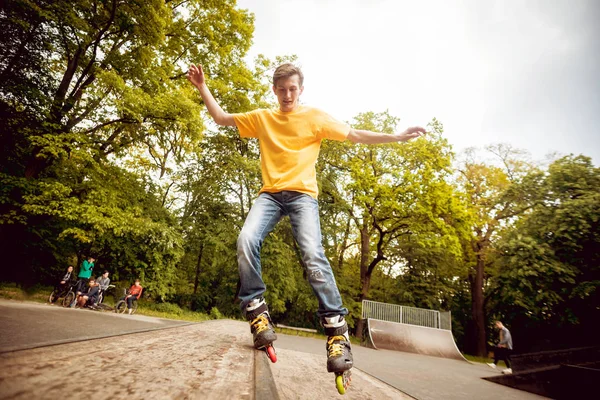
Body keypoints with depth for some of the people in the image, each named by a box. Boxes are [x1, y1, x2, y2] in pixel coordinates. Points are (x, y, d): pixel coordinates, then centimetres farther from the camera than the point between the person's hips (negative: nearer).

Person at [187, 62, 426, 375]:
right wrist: (202, 87, 20)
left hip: (302, 194, -2)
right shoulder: (261, 118, 17)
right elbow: (220, 118, 24)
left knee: (312, 254, -23)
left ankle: (336, 328, -13)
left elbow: (354, 135, 9)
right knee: (246, 240, -24)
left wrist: (396, 137, 4)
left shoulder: (314, 117, 10)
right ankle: (256, 310, -7)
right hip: (270, 193, 3)